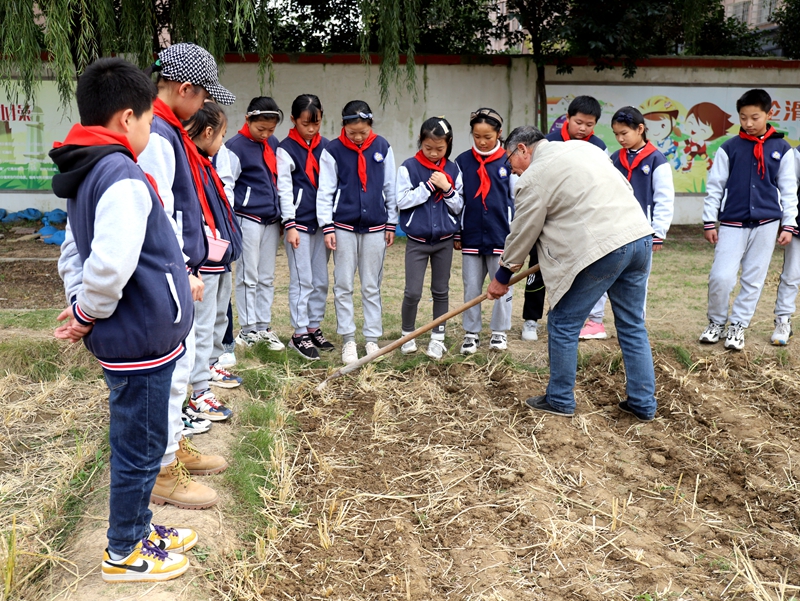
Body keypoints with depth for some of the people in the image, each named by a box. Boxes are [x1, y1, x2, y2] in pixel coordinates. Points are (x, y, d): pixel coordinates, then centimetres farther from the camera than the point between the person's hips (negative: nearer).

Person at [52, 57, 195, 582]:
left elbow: (73, 254, 17)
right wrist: (88, 314, -16)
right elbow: (110, 266, -33)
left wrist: (82, 309, 6)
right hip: (141, 341, -9)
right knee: (140, 449, 7)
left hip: (129, 340, 9)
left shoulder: (85, 176, 10)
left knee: (137, 445, 23)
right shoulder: (122, 178, -22)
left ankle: (140, 528, 40)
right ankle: (123, 554, 25)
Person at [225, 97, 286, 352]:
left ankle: (264, 327, 18)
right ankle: (247, 328, 11)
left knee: (267, 277, 10)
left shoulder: (273, 144, 11)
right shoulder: (236, 147, -8)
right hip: (248, 220, -6)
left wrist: (283, 215, 16)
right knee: (248, 277, 1)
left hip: (272, 220, 6)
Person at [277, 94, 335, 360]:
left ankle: (314, 328, 22)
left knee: (321, 280, 10)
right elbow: (284, 189, -6)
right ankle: (299, 334, 8)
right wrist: (289, 225, -11)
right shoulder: (286, 149, -3)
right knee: (302, 280, -1)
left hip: (322, 222, 5)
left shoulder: (326, 146, 9)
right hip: (299, 222, -5)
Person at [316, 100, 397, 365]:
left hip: (375, 227, 1)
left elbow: (390, 187, 8)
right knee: (343, 286, 3)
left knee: (372, 286, 8)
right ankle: (348, 340, 14)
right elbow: (325, 192, -2)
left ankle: (372, 338, 17)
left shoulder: (382, 147, 2)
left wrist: (391, 224, 8)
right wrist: (327, 227, -7)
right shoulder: (333, 150, -3)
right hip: (343, 226, -1)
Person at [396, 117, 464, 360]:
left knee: (441, 292, 11)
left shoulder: (453, 170, 2)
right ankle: (408, 335, 18)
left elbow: (458, 207, 3)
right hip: (417, 241, -2)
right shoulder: (409, 167, -6)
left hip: (444, 240, 3)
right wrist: (428, 186, -16)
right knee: (413, 292, -3)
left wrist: (447, 189, -13)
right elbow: (402, 201, -12)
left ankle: (438, 338, 23)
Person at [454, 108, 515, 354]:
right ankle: (471, 333, 19)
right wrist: (456, 234, 7)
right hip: (471, 237, 1)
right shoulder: (463, 162, 2)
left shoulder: (508, 162, -1)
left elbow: (516, 201, 3)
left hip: (501, 236, -1)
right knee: (471, 287, 7)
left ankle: (499, 331, 21)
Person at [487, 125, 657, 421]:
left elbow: (523, 233, 4)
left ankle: (559, 400, 19)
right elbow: (625, 187, 25)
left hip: (600, 249, -8)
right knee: (633, 326, 16)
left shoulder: (534, 177, -2)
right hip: (640, 237, 8)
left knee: (563, 324, 8)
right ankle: (643, 404, 22)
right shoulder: (583, 147, 21)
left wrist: (502, 276, 18)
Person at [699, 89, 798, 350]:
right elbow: (715, 187, 3)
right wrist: (709, 222, 1)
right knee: (721, 277, -9)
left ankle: (738, 326, 18)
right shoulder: (729, 148, 1)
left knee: (753, 280, 5)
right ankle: (716, 322, 14)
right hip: (732, 224, -1)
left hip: (766, 225, 1)